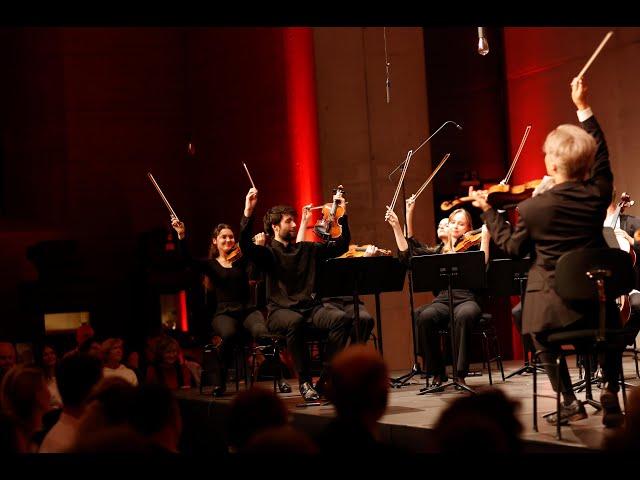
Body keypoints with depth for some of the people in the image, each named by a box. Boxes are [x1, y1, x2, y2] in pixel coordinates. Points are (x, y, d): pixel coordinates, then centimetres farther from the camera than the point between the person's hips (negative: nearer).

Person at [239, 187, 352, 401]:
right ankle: (304, 381, -25)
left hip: (310, 306, 4)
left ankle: (325, 380, -22)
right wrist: (248, 213, -25)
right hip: (280, 310, -4)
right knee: (295, 322, -40)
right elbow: (246, 246, -16)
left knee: (341, 318, -26)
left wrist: (343, 216, 12)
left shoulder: (307, 249, 19)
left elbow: (341, 246, 21)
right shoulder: (268, 253, 5)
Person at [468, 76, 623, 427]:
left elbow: (512, 247, 2)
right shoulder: (598, 194, -7)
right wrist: (583, 108, 20)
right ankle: (611, 395, 17)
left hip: (554, 308, -3)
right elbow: (600, 154, 12)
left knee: (539, 332, 30)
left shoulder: (532, 208, -15)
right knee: (611, 323, 35)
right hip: (597, 302, 3)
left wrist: (488, 211, 13)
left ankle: (569, 401, 16)